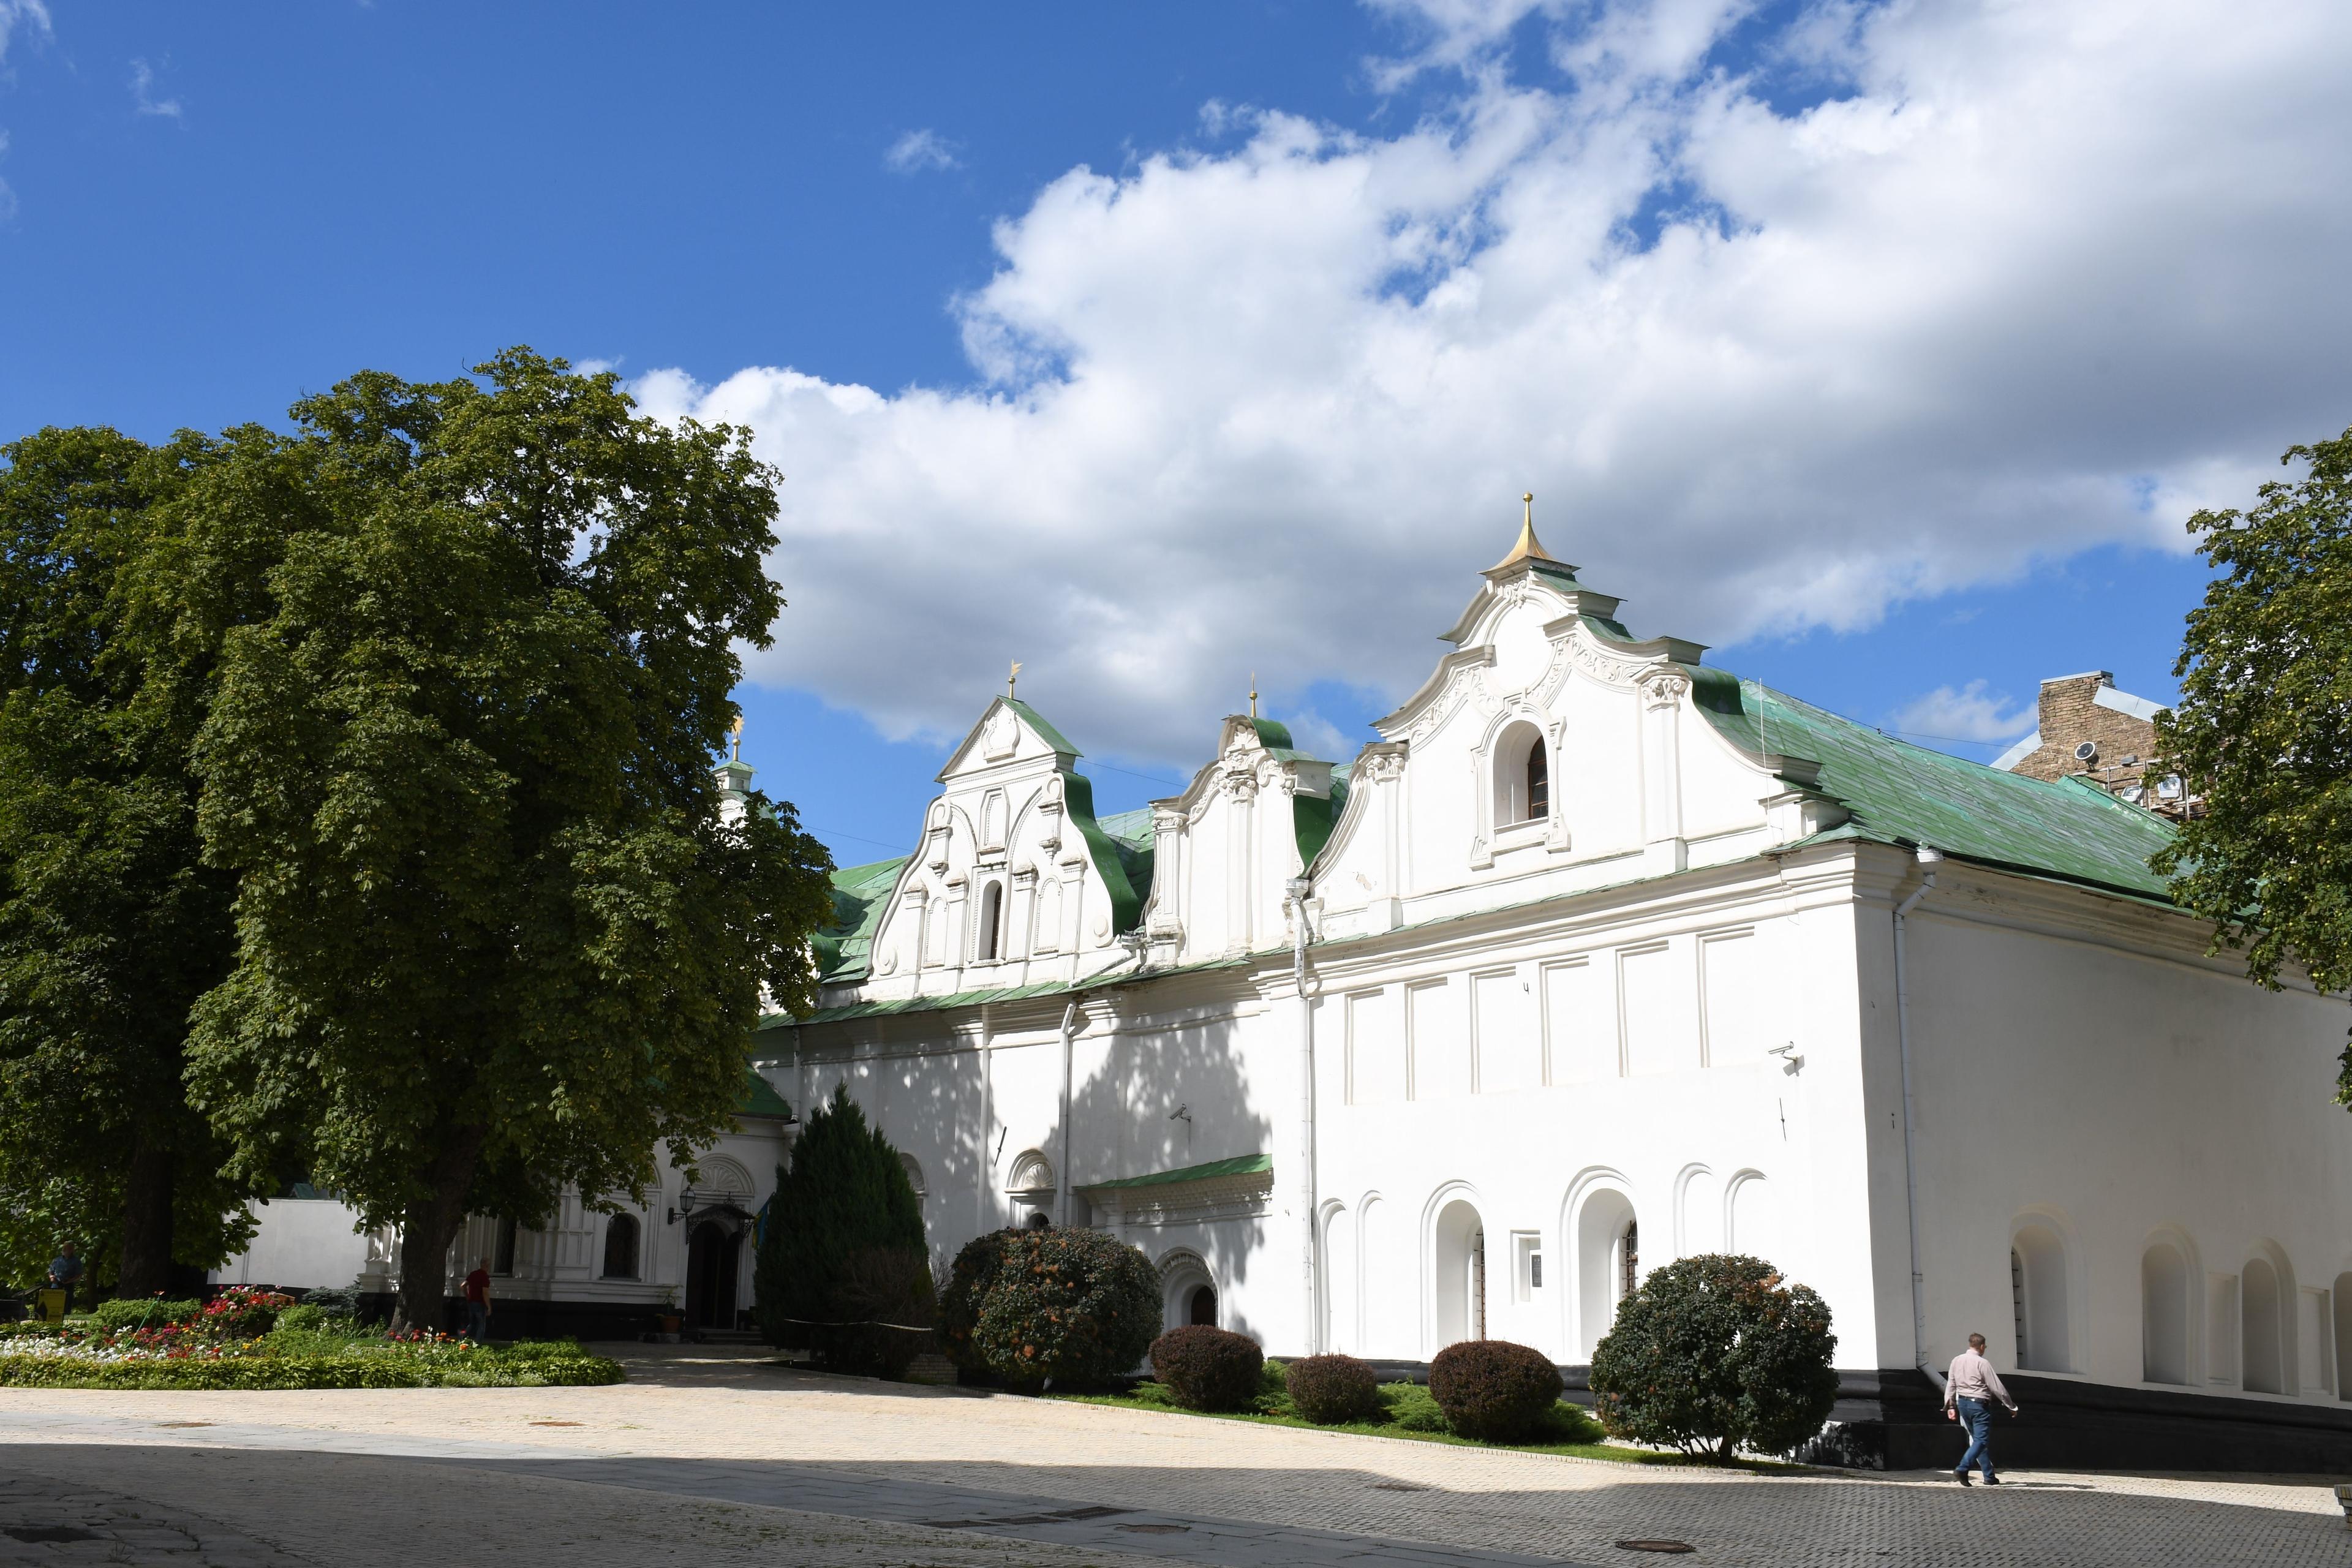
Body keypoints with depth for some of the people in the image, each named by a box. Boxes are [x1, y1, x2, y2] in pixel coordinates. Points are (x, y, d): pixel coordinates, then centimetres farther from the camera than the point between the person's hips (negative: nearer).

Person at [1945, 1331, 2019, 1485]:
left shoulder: (1956, 1361, 6)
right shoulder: (1982, 1363, -12)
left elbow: (1950, 1385, 9)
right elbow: (1997, 1388, -9)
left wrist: (1950, 1406, 16)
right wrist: (2012, 1406, 1)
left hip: (1962, 1403, 7)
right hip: (1979, 1404, -7)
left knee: (1976, 1439, 14)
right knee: (1981, 1440, -6)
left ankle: (1989, 1477, 18)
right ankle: (1962, 1468, -24)